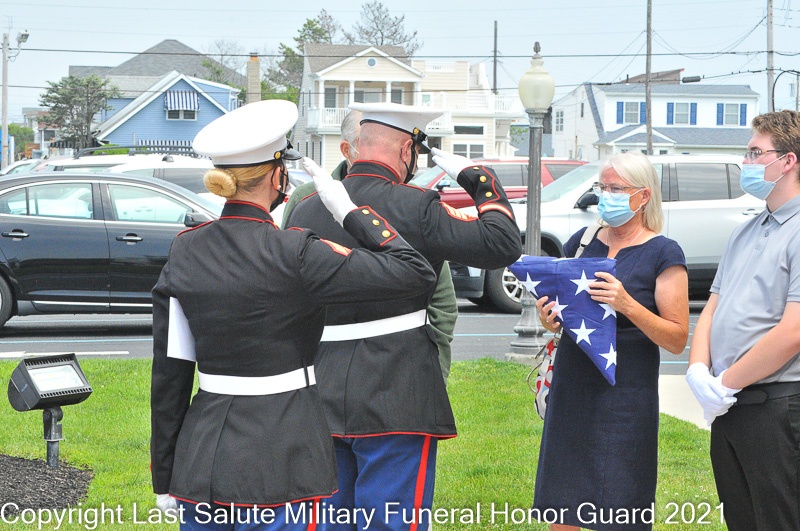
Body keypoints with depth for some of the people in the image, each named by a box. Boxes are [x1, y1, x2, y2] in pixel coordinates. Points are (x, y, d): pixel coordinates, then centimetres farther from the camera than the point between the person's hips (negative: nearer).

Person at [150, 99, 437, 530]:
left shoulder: (185, 251, 3)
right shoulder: (292, 256, -14)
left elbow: (169, 374, 6)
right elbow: (417, 274, -12)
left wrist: (165, 478, 13)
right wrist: (349, 212, -1)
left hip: (201, 458, 6)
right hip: (277, 464, -6)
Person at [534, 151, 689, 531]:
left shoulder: (663, 254, -4)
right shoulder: (581, 242, 10)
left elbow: (677, 339, -8)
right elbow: (557, 305, 21)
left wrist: (627, 305, -22)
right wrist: (548, 318, -2)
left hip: (625, 399, -4)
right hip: (571, 395, 5)